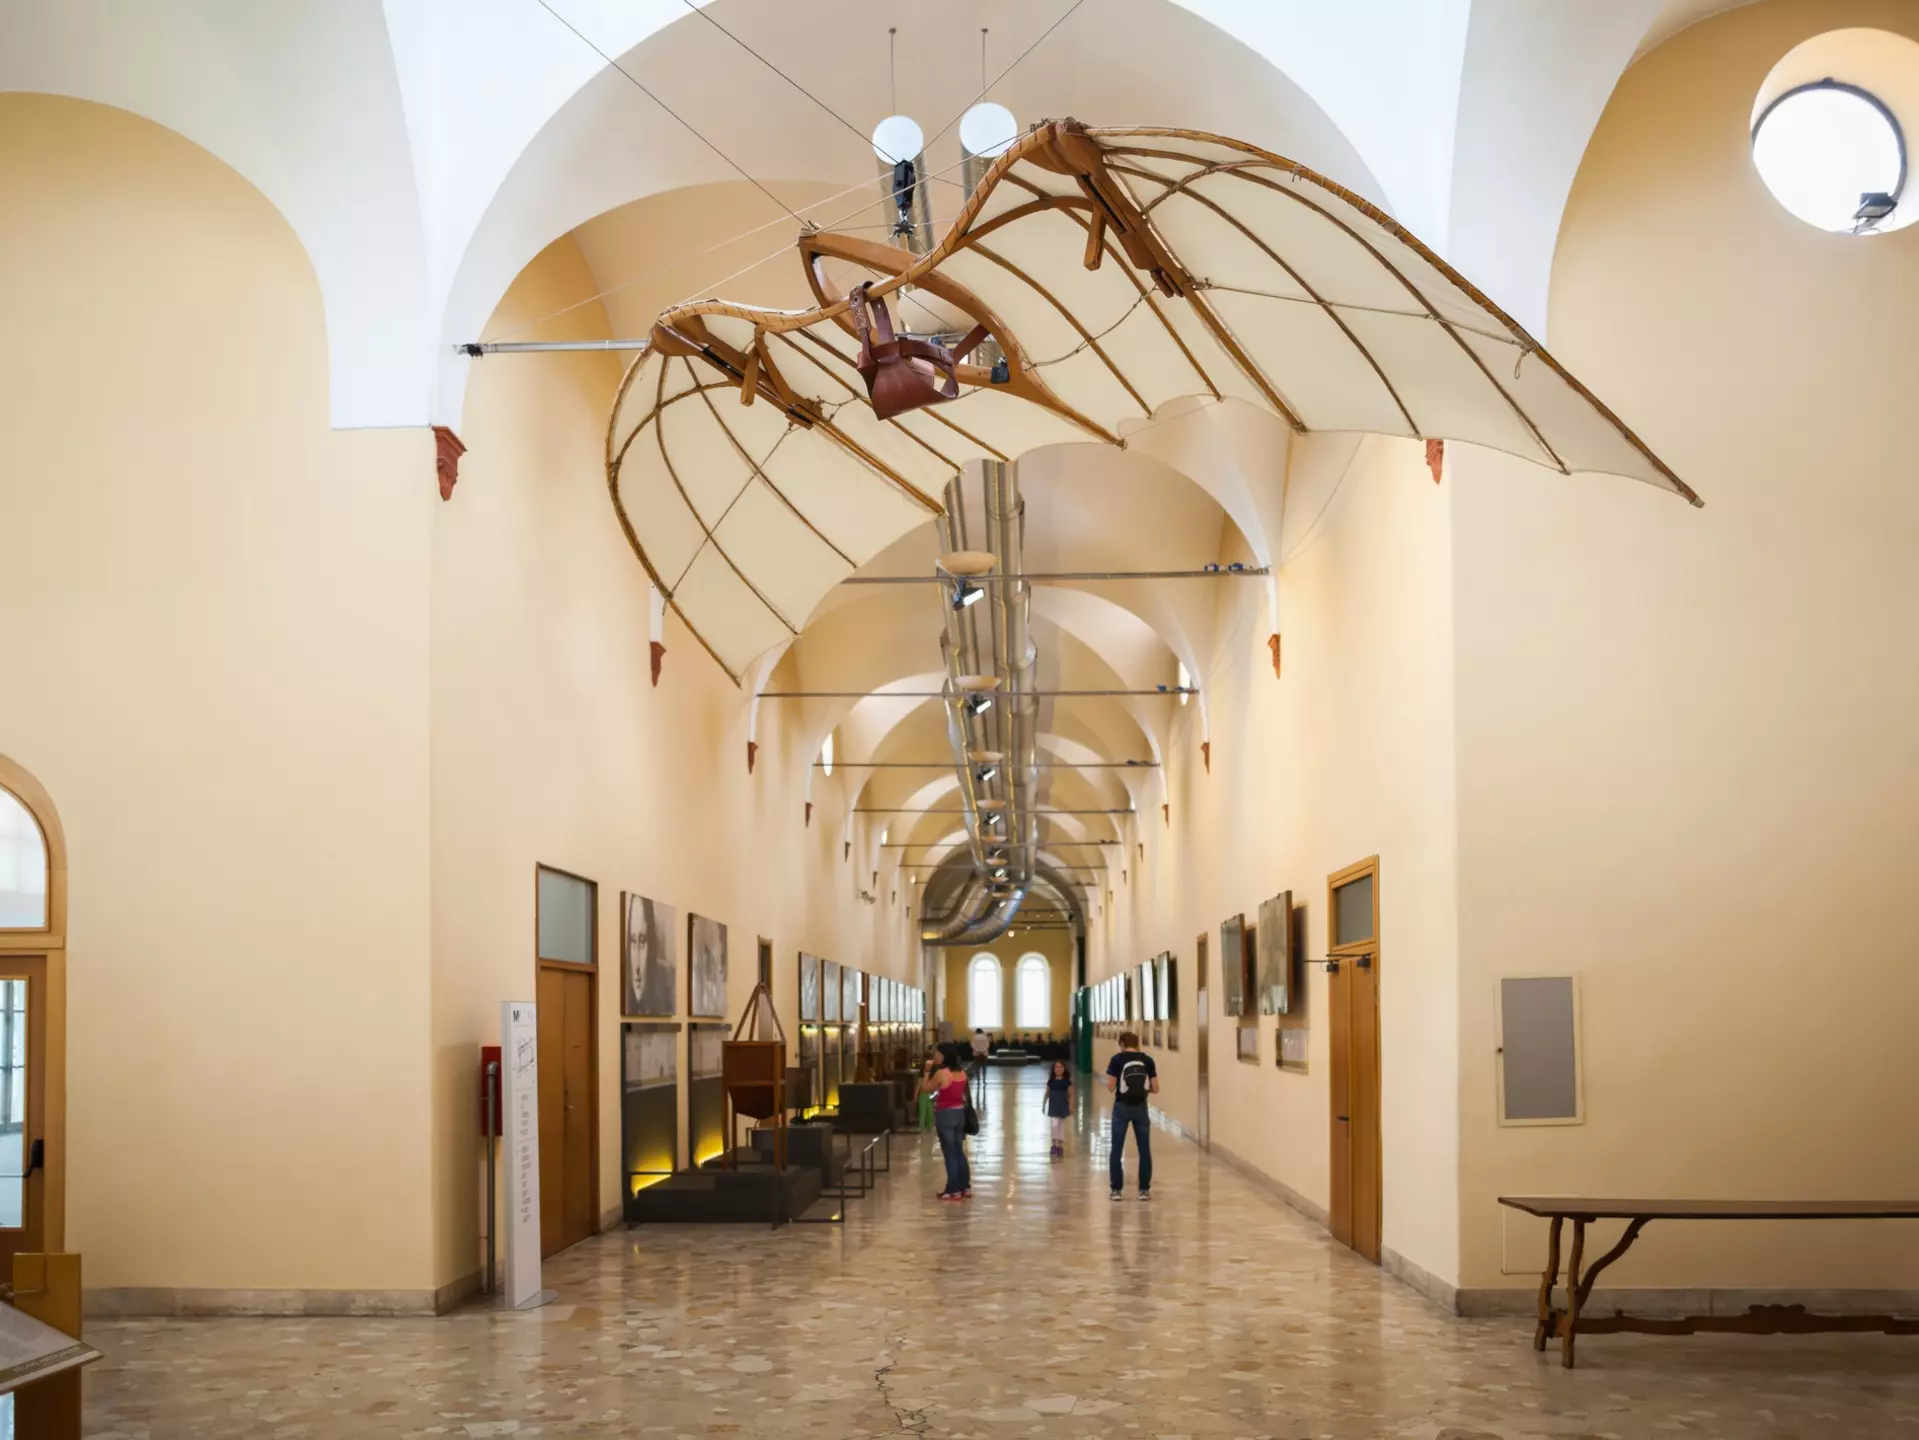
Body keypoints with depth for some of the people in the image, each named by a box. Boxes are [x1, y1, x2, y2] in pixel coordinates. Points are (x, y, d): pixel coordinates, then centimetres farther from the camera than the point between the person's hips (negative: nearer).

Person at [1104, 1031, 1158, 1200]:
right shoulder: (1147, 1060, 2)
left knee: (1117, 1150, 7)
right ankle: (1144, 1190, 9)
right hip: (1140, 1107, 2)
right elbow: (1155, 1089, 2)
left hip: (1122, 1107, -2)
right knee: (1145, 1150, 9)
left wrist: (1110, 1081, 14)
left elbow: (1110, 1087, -8)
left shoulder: (1117, 1059, -5)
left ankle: (1117, 1189, 6)